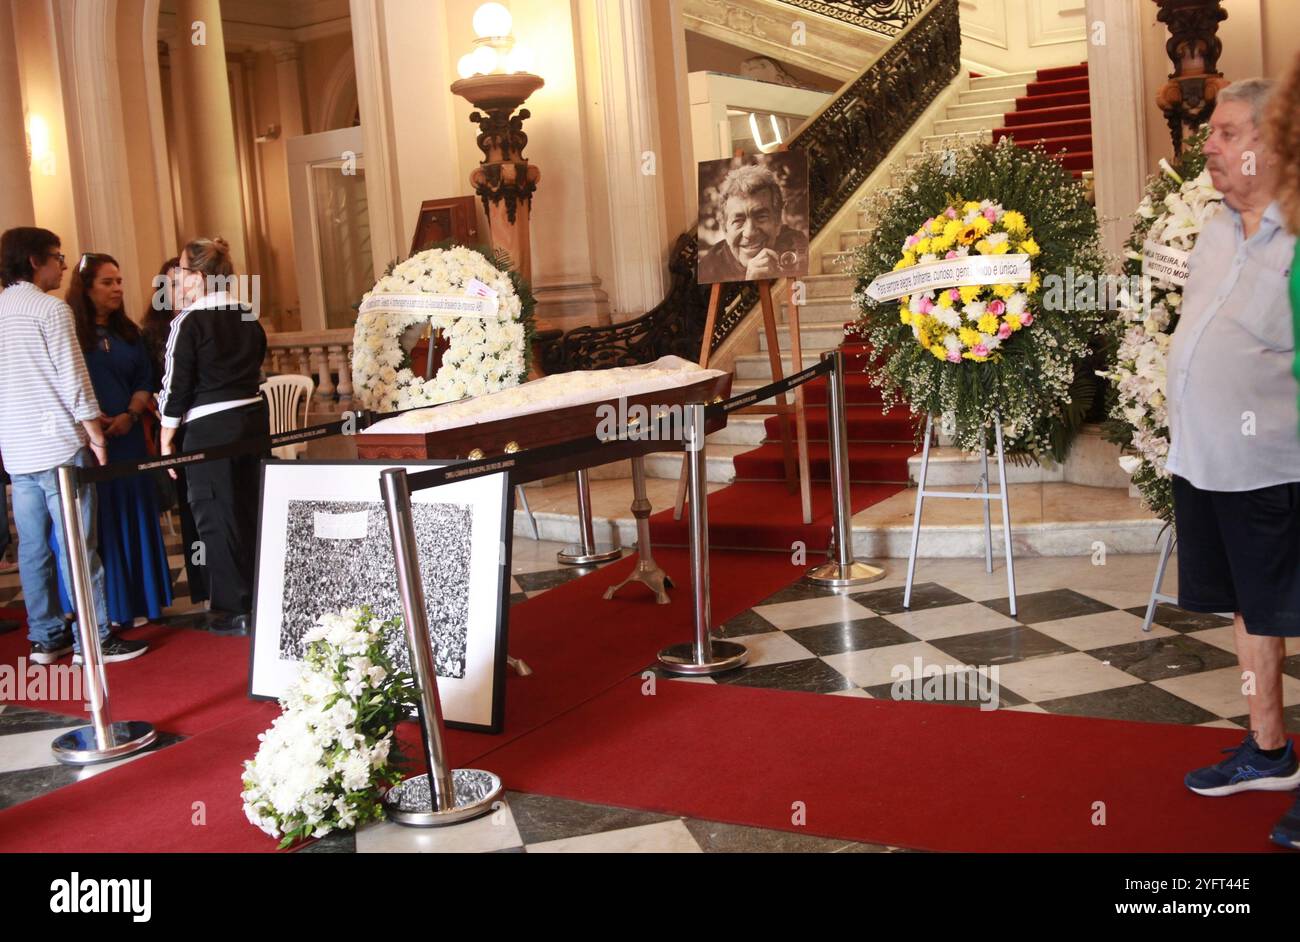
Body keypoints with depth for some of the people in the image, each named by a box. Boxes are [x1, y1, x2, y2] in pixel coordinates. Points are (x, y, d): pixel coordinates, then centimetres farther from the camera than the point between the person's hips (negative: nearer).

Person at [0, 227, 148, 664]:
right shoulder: (51, 309, -10)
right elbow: (74, 380, -13)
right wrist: (96, 435, -3)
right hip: (59, 446, -7)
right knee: (78, 547, -2)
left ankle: (45, 637, 16)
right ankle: (93, 638, 2)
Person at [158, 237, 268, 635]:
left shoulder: (189, 321, -11)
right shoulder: (248, 316, 7)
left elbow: (177, 383, -11)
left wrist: (167, 437, -4)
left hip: (209, 428, -6)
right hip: (254, 418, 7)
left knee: (217, 517, 3)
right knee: (252, 512, 15)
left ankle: (235, 609, 8)